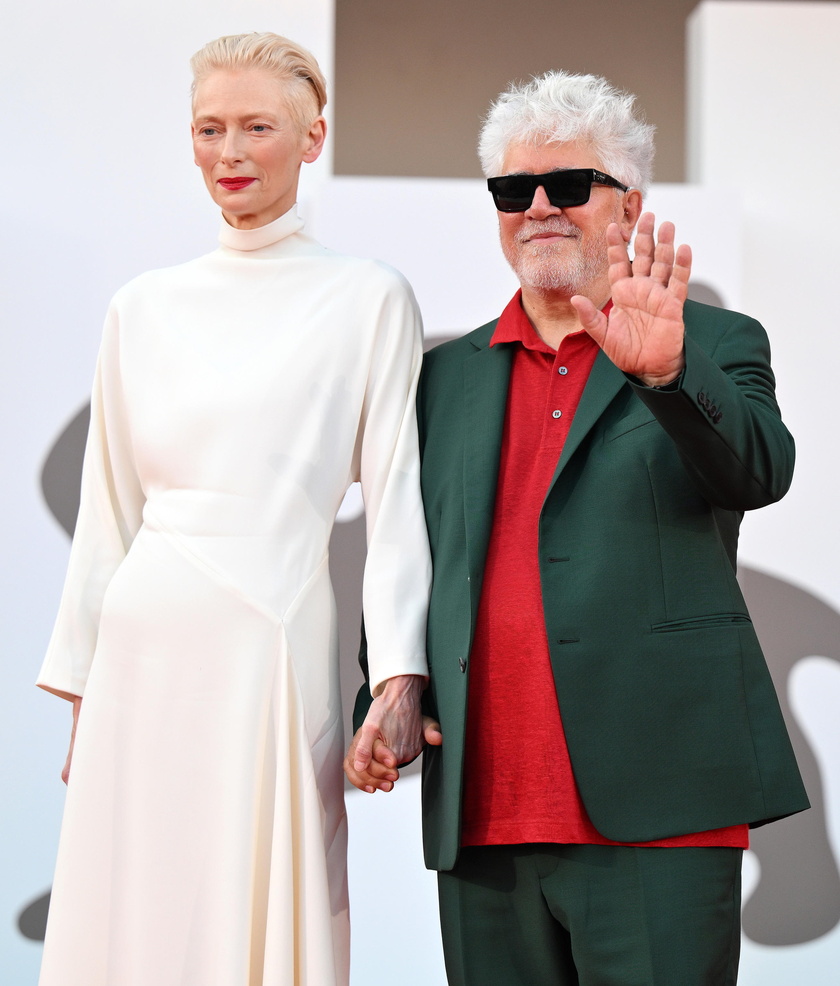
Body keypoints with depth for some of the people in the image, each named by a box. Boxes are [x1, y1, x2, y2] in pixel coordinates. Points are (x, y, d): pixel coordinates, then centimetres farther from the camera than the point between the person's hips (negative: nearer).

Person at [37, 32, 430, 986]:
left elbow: (397, 498, -2)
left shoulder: (369, 298, 2)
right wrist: (78, 687, 12)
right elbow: (108, 512, 15)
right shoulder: (143, 307, 12)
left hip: (273, 648, -3)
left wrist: (400, 674, -12)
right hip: (144, 650, 4)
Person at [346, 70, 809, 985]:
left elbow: (759, 469, -13)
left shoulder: (716, 347, 7)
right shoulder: (448, 375, 18)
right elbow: (414, 564, 20)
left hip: (649, 809, -4)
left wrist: (665, 371, -31)